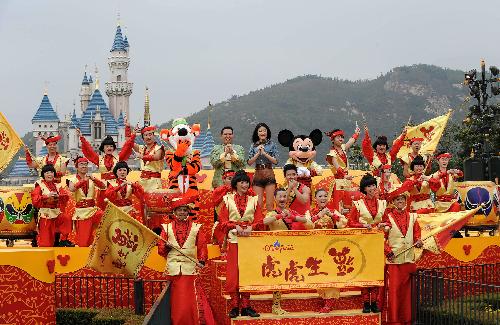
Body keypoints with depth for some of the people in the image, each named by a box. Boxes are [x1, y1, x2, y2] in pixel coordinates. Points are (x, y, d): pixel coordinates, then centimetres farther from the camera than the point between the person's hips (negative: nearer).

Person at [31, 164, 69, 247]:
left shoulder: (57, 186, 13)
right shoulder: (40, 186, 0)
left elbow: (66, 196, 2)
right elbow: (35, 200, -11)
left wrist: (58, 196, -16)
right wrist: (47, 196, -18)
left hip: (56, 214, 4)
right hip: (45, 215, -4)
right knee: (45, 238, -6)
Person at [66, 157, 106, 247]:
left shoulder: (91, 179, 9)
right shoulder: (72, 179, 2)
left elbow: (103, 187, -6)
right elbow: (71, 189, -20)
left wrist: (94, 179, -21)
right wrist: (84, 180, -28)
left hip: (93, 210, 2)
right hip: (81, 212, -2)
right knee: (83, 241, -6)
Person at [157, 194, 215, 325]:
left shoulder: (195, 228, 9)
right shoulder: (167, 228, 10)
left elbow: (202, 246, 2)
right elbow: (161, 250, 7)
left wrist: (201, 261, -13)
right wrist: (166, 247, -15)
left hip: (190, 268, -1)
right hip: (173, 269, 1)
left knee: (191, 300, -5)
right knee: (177, 302, 2)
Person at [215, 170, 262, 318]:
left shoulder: (253, 200, 12)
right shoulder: (228, 199, 7)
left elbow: (259, 221, 5)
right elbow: (223, 221, 0)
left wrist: (250, 227, -15)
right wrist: (236, 227, -15)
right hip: (234, 238, -1)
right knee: (233, 272, -4)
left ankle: (245, 305, 4)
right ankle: (235, 305, 0)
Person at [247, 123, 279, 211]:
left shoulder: (272, 145, 4)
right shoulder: (253, 146, 9)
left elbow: (275, 161, -4)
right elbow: (249, 162, 3)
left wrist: (264, 153, -10)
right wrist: (258, 153, -8)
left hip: (269, 175, -2)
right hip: (258, 175, 2)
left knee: (269, 204, -5)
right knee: (258, 204, -2)